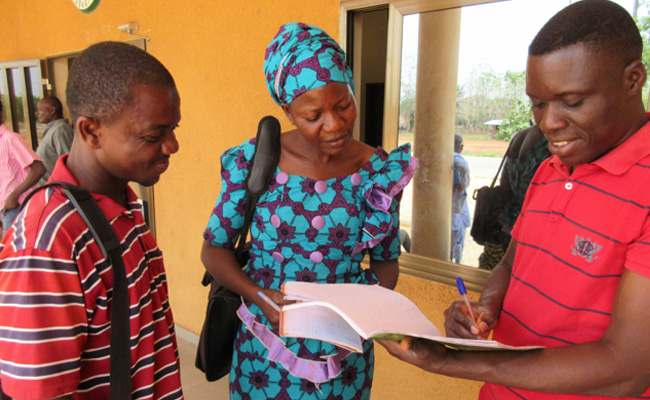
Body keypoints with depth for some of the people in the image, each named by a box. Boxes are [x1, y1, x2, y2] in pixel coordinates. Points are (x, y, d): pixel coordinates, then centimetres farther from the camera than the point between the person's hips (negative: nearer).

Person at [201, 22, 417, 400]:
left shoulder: (379, 171, -9)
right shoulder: (253, 161, -13)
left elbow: (387, 261, 2)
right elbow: (214, 247, -4)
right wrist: (260, 297, -20)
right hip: (266, 347, -1)